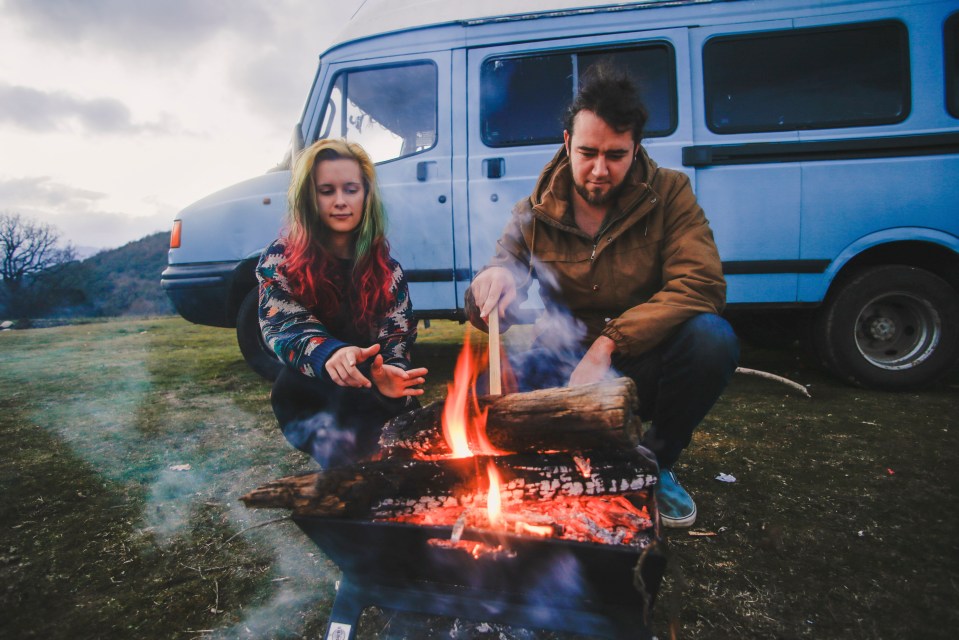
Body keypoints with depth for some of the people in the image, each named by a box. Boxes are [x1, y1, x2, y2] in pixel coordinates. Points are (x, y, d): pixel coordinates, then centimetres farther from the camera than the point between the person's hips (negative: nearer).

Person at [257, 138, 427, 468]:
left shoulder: (387, 268, 4)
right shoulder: (280, 260, -1)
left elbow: (397, 336, -3)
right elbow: (282, 326, -15)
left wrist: (392, 371, -29)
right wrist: (329, 354, -39)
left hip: (367, 391, 2)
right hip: (309, 400, -2)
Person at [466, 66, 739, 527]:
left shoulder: (669, 194, -6)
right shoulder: (534, 216, -4)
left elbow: (701, 286, -18)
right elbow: (486, 313, -6)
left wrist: (608, 344, -27)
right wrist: (492, 282, -33)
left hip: (640, 367, 0)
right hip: (566, 374, 1)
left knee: (711, 337, -30)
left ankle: (657, 463, 0)